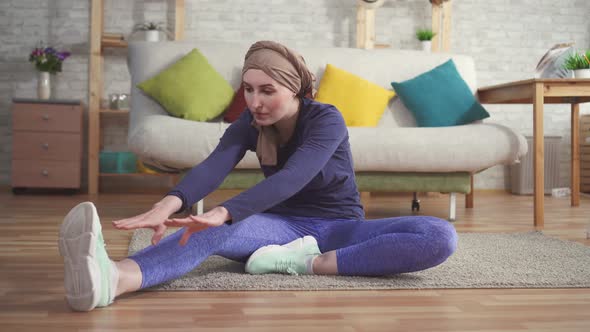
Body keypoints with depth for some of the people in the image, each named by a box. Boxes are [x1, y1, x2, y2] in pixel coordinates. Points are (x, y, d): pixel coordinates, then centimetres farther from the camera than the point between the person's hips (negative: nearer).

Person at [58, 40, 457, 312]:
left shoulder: (326, 120, -18)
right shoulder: (250, 124, -6)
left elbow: (292, 178, -37)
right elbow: (213, 167, -27)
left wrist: (224, 212, -54)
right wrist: (170, 203, -50)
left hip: (338, 229, -1)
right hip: (283, 226, 2)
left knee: (441, 237, -30)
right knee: (211, 230, -34)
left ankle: (308, 263, -36)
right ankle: (111, 279, -64)